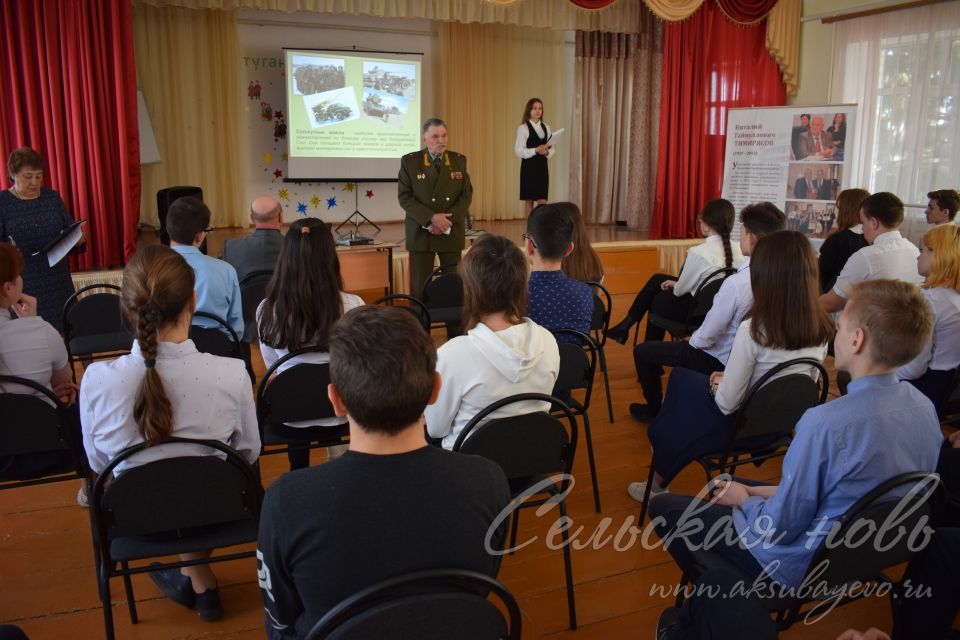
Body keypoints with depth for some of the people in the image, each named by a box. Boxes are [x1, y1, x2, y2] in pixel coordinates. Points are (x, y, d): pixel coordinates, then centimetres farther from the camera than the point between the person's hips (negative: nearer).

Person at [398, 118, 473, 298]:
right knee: (420, 286, 1)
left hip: (452, 232, 2)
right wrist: (431, 218, -17)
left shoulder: (459, 160, 7)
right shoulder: (409, 161, -1)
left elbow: (466, 194, 3)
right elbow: (404, 197, -6)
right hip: (421, 232, -2)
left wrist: (448, 219, -12)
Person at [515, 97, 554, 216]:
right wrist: (536, 150, -21)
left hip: (542, 166, 4)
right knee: (529, 200, 1)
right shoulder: (523, 128, -4)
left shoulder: (546, 127, 11)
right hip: (529, 166, -4)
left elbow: (551, 148, 12)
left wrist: (547, 152, -11)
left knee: (542, 200, 0)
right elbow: (519, 151, -10)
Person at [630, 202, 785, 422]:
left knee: (642, 351, 7)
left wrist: (693, 341, -1)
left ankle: (653, 410, 25)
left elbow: (707, 336, -24)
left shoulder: (736, 283, -34)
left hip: (720, 359, -8)